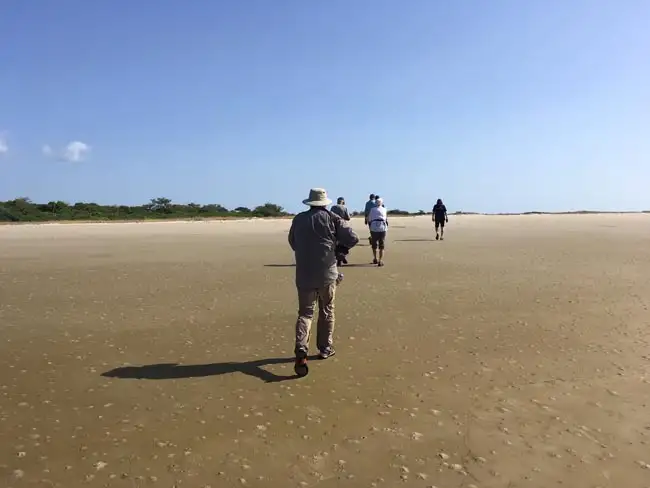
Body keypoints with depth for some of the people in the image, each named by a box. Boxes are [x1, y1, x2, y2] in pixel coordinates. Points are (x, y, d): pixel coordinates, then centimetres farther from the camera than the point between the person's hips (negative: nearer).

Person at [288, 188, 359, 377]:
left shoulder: (298, 219, 6)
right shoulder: (331, 218, -3)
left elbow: (293, 243, 19)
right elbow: (352, 238, -6)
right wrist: (340, 247, 13)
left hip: (304, 275, 2)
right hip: (327, 273, -2)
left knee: (305, 312, 6)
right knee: (327, 311, 15)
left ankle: (301, 351, -13)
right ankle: (325, 348, 25)